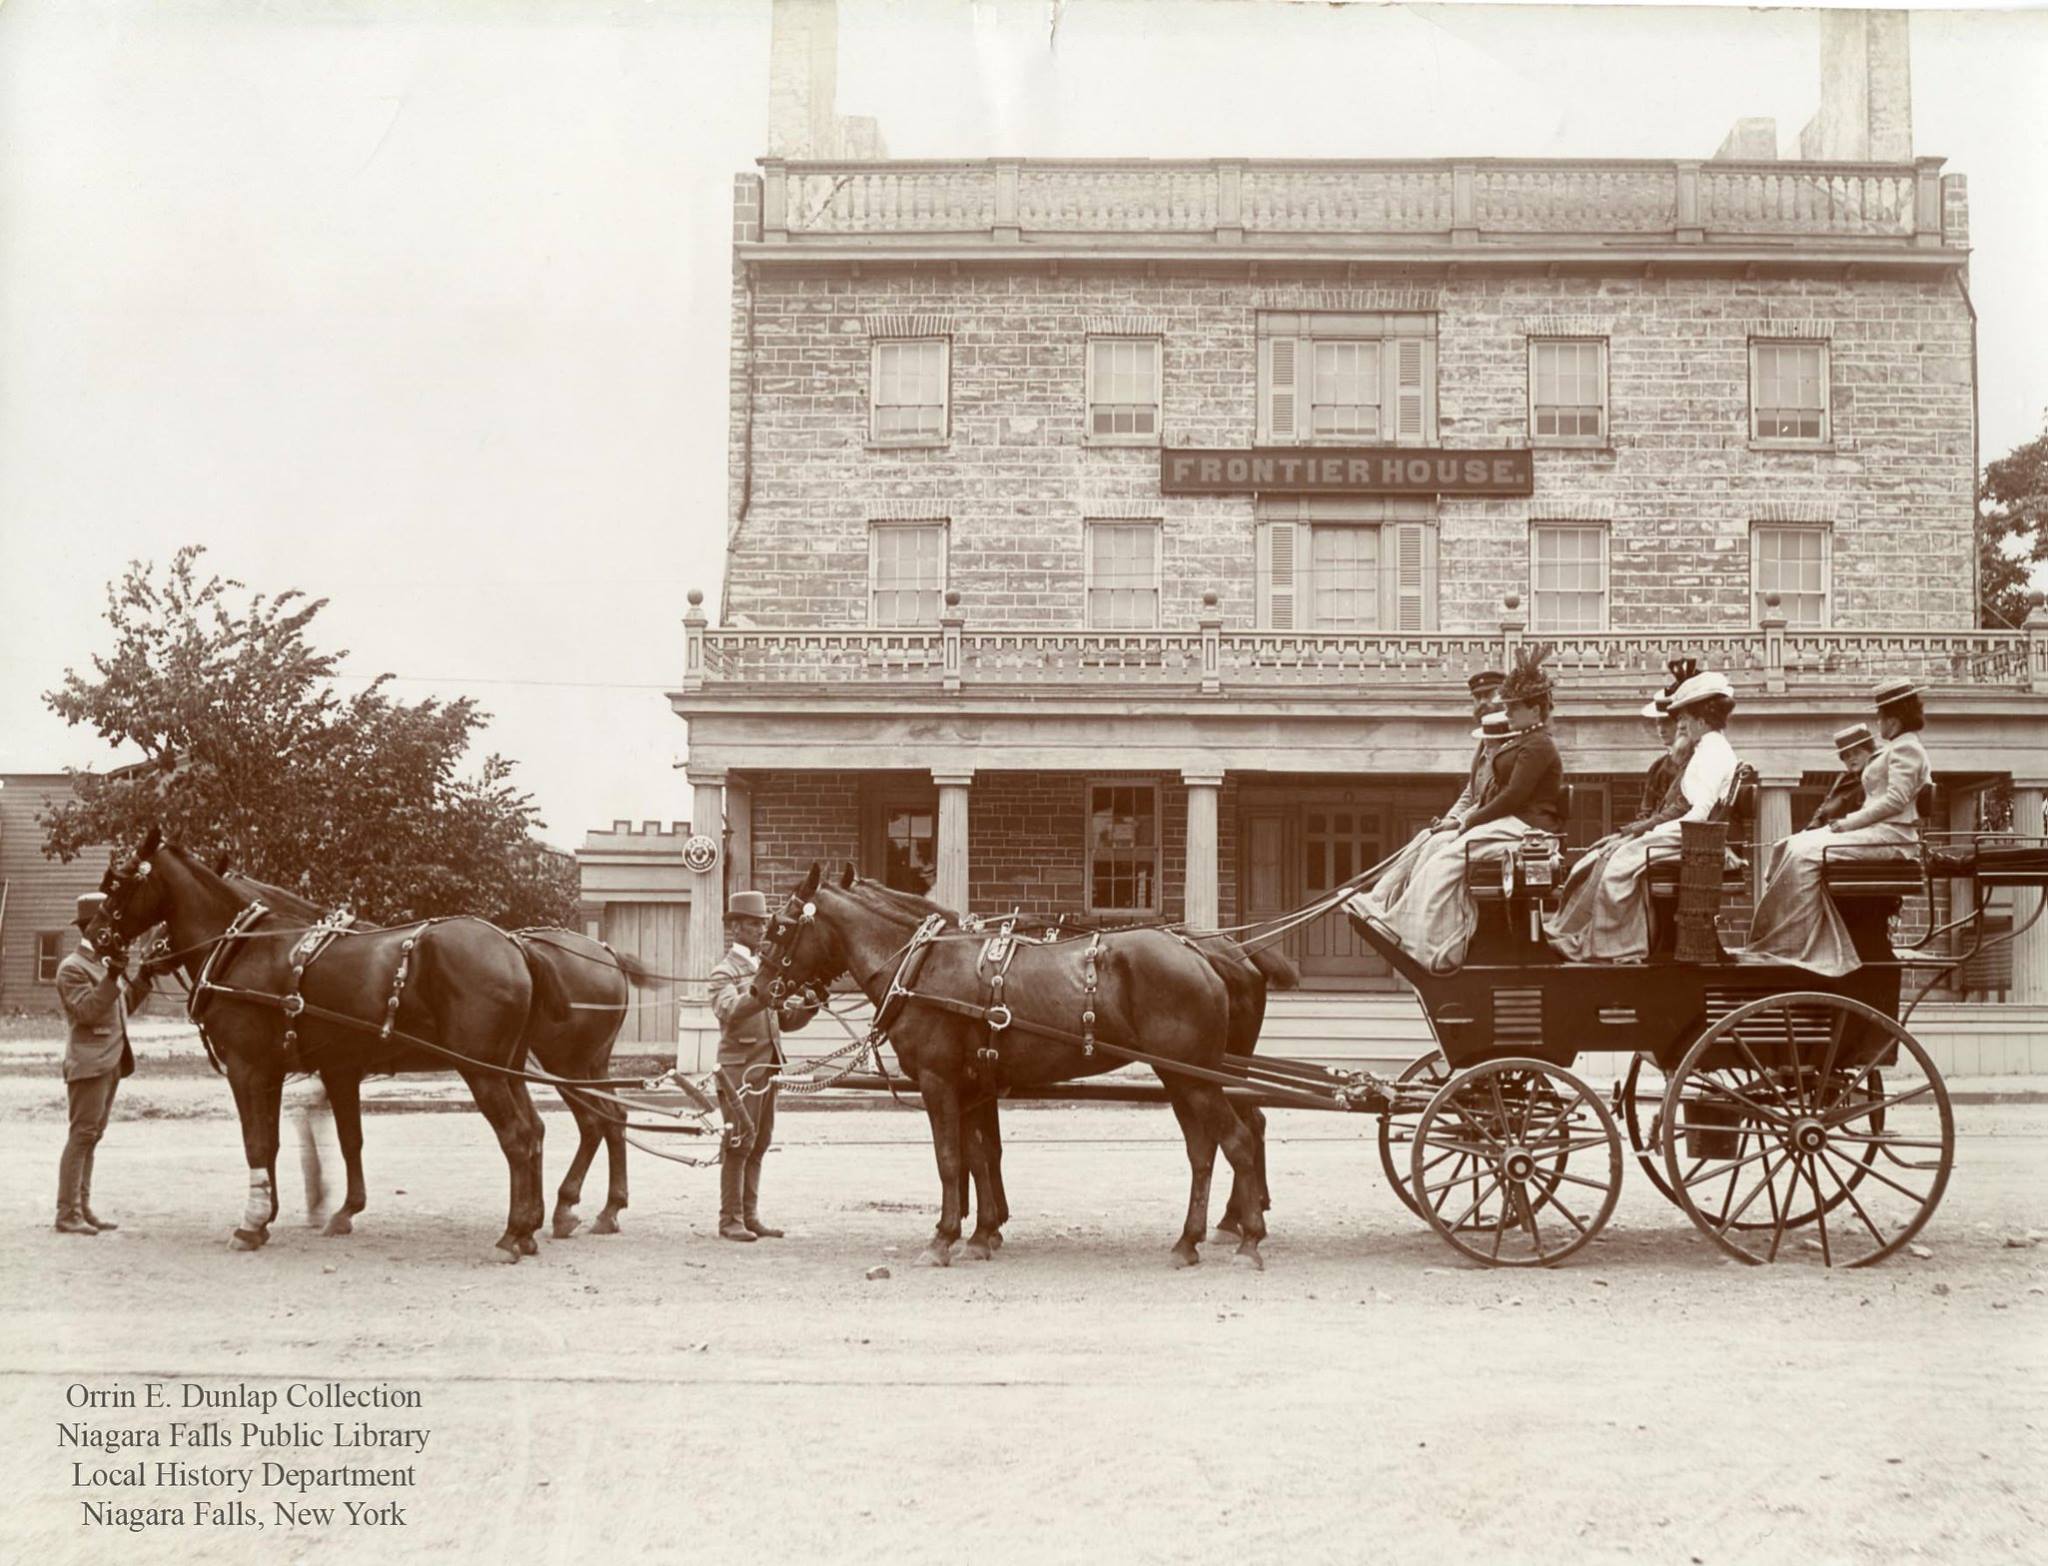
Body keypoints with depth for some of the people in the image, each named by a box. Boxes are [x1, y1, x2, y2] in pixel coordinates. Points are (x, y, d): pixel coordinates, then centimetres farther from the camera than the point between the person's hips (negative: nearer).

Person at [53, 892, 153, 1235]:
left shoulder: (107, 963, 17)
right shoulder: (73, 967, -11)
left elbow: (124, 1004, 22)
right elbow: (87, 1010, -21)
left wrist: (144, 976, 11)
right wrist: (112, 978, -28)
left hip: (111, 1063, 9)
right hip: (89, 1063, -9)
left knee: (91, 1136, 11)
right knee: (82, 1135, -9)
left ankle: (82, 1209, 16)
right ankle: (67, 1214, -8)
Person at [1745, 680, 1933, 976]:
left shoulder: (1906, 748, -6)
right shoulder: (1896, 748, 26)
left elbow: (1895, 800, -17)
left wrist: (1850, 823, -17)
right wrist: (1848, 822, 8)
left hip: (1890, 834, -10)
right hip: (1876, 831, 10)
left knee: (1805, 853, -25)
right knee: (1792, 847, -5)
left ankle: (1787, 947, -25)